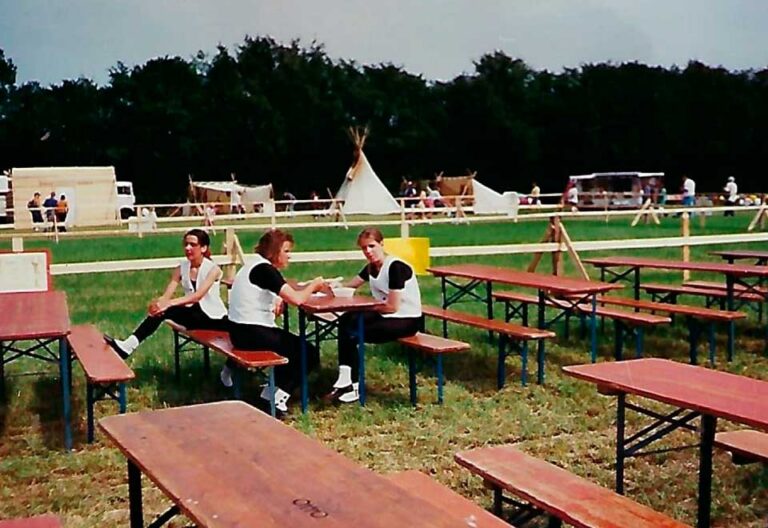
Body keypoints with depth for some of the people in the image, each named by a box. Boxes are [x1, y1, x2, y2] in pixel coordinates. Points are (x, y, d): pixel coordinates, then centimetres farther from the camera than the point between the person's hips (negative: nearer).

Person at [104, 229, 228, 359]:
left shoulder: (213, 269, -13)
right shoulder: (181, 269, 2)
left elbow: (198, 295, -29)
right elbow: (166, 295, -9)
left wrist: (169, 303, -41)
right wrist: (158, 303, -34)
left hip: (214, 317, -2)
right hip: (193, 314, 2)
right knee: (161, 310, -22)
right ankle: (128, 346, -32)